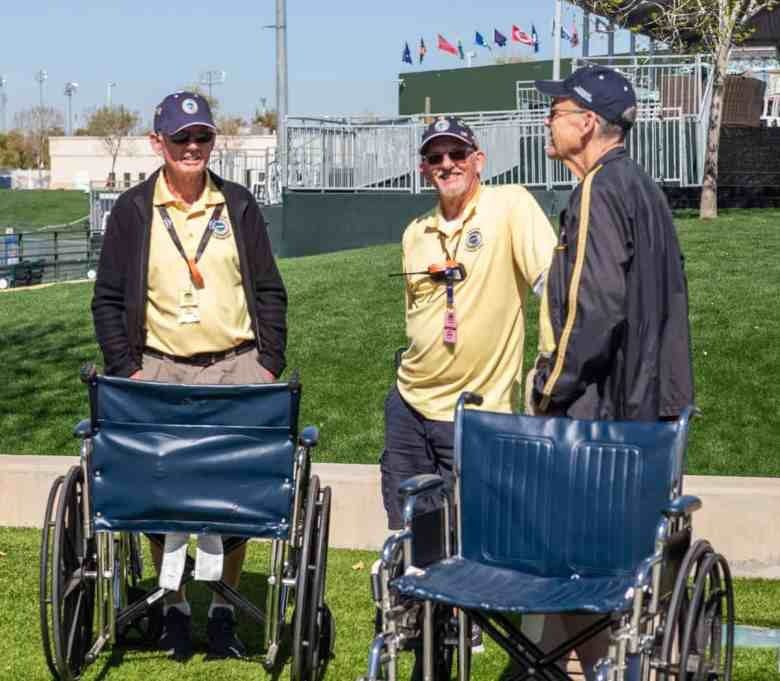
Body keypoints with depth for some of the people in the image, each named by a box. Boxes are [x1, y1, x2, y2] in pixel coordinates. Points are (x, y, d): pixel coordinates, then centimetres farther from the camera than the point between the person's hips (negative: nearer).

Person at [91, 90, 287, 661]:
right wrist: (126, 368, -4)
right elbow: (108, 299, 6)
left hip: (236, 365, 1)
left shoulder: (239, 207, 7)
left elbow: (269, 292, 10)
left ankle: (224, 608, 13)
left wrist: (270, 365, 1)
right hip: (160, 368, 0)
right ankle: (174, 607, 14)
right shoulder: (133, 211, 4)